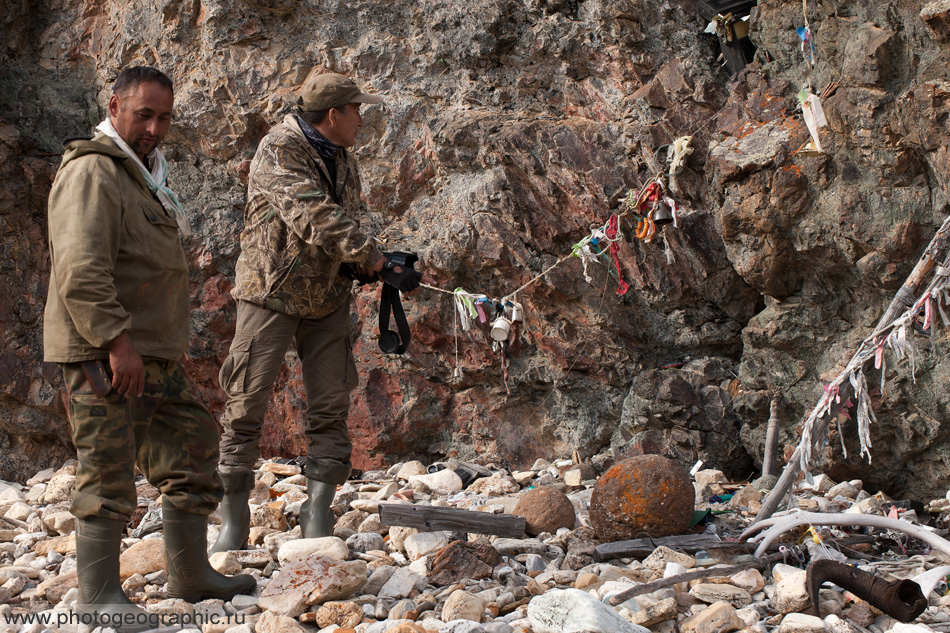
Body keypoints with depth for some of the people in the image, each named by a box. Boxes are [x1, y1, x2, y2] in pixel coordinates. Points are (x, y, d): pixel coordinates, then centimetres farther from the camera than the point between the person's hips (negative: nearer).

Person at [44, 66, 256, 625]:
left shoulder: (145, 173, 20)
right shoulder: (93, 172, -12)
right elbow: (80, 271, -23)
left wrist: (174, 341, 23)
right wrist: (116, 340, -26)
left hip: (156, 354, 10)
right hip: (105, 355, -10)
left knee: (194, 449, 13)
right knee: (109, 473, -5)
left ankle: (191, 574, 22)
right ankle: (99, 595, 5)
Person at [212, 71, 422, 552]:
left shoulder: (344, 160, 9)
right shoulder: (279, 151, -17)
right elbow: (317, 220, -28)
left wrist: (366, 264, -5)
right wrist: (379, 264, -31)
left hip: (327, 297, 7)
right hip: (271, 291, -6)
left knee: (330, 407, 1)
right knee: (247, 406, -2)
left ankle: (318, 515, 8)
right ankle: (233, 519, 8)